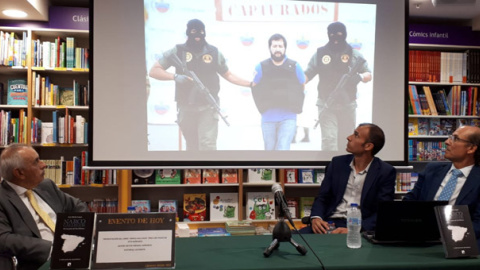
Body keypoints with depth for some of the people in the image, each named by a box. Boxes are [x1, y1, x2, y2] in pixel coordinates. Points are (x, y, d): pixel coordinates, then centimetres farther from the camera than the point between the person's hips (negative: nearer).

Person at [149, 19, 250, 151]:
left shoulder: (214, 53, 5)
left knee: (208, 145, -13)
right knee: (192, 147, 13)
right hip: (186, 109, 1)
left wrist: (251, 84, 10)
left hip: (208, 108, -1)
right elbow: (153, 71, 0)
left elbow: (228, 75, 17)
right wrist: (175, 77, -15)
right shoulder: (177, 51, 1)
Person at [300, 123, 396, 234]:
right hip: (331, 223, 3)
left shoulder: (386, 172, -1)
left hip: (362, 228, -3)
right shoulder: (338, 162, 10)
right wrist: (316, 218, -10)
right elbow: (322, 198, 12)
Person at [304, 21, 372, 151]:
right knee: (329, 139, -12)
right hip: (326, 105, -2)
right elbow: (307, 74, 5)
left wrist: (359, 77, -16)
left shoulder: (354, 55, 6)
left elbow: (368, 75, 7)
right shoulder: (320, 54, 5)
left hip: (348, 105, 2)